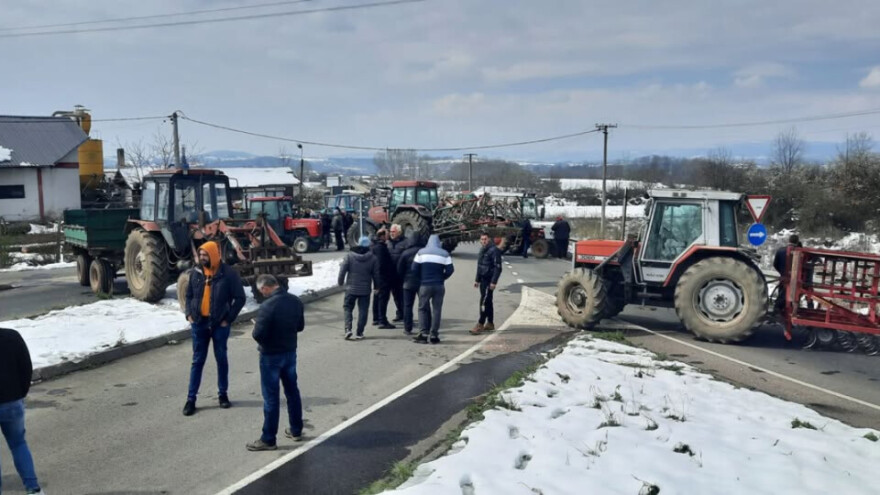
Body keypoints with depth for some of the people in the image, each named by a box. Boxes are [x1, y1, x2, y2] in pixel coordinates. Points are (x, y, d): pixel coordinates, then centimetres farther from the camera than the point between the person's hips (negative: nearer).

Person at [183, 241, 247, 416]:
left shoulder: (228, 274, -10)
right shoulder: (196, 272, 3)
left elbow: (240, 298, -7)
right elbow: (189, 295, 14)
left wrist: (229, 319, -10)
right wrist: (189, 314, 1)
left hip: (219, 324, -3)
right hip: (199, 323, 3)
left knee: (221, 359, 10)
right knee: (197, 360, 6)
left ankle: (223, 394, 24)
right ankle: (191, 399, 11)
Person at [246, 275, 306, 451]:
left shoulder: (267, 306, -24)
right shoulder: (296, 301, -1)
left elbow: (258, 334, -22)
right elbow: (300, 326, 10)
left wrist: (256, 327, -2)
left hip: (271, 356, -7)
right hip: (290, 352, 7)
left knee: (271, 397, 2)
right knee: (292, 391, 18)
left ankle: (268, 440, 12)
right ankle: (296, 430, 30)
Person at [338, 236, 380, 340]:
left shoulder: (350, 256, -5)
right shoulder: (372, 258, -3)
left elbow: (343, 270, -6)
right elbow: (376, 275, 1)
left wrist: (341, 282, 9)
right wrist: (376, 286, 14)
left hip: (351, 288, 0)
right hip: (365, 290, 0)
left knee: (348, 308, 12)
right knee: (363, 311, 7)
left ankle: (348, 329, -5)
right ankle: (359, 333, 7)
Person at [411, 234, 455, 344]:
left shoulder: (421, 252, -1)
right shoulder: (444, 254, -1)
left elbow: (414, 268, -3)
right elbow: (450, 270, -5)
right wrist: (441, 278, 11)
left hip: (425, 285, 0)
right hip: (439, 285, 1)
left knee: (423, 308, 9)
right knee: (437, 309, 7)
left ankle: (424, 333, -1)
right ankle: (434, 335, 6)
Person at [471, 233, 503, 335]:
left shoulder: (494, 250, -14)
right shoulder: (482, 250, 14)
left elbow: (498, 267, -18)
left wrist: (494, 282, -22)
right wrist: (477, 280, 21)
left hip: (489, 280, -9)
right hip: (483, 279, 9)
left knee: (484, 302, -11)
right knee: (487, 302, 14)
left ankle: (480, 325, -11)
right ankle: (490, 324, 22)